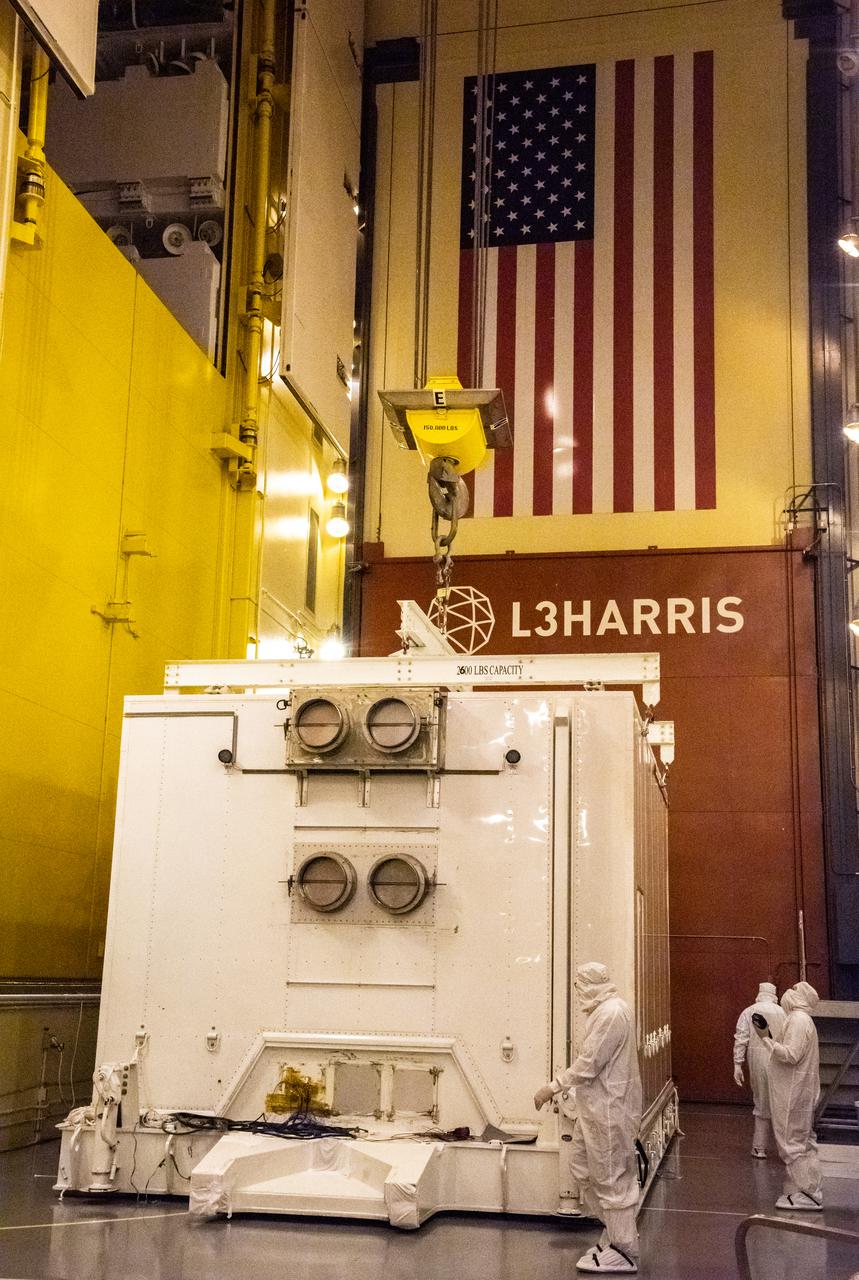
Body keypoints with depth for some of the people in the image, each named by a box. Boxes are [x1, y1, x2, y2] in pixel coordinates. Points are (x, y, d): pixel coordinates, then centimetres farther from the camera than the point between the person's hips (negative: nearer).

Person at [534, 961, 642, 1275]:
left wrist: (554, 1086, -16)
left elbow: (589, 1063, -22)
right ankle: (617, 1231, 26)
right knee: (582, 1167, 16)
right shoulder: (606, 1010, 13)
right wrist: (563, 1086, 15)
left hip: (608, 1110, -11)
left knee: (611, 1178, -1)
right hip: (597, 1107, 11)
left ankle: (623, 1252, 10)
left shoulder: (611, 1013, -20)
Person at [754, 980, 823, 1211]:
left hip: (793, 1094, -10)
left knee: (794, 1142, -5)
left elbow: (791, 1055, -24)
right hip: (798, 1093, 10)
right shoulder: (802, 1019, 16)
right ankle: (809, 1193, 18)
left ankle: (807, 1195, -2)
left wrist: (766, 1039, -22)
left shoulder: (798, 1020, -16)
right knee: (800, 1141, 13)